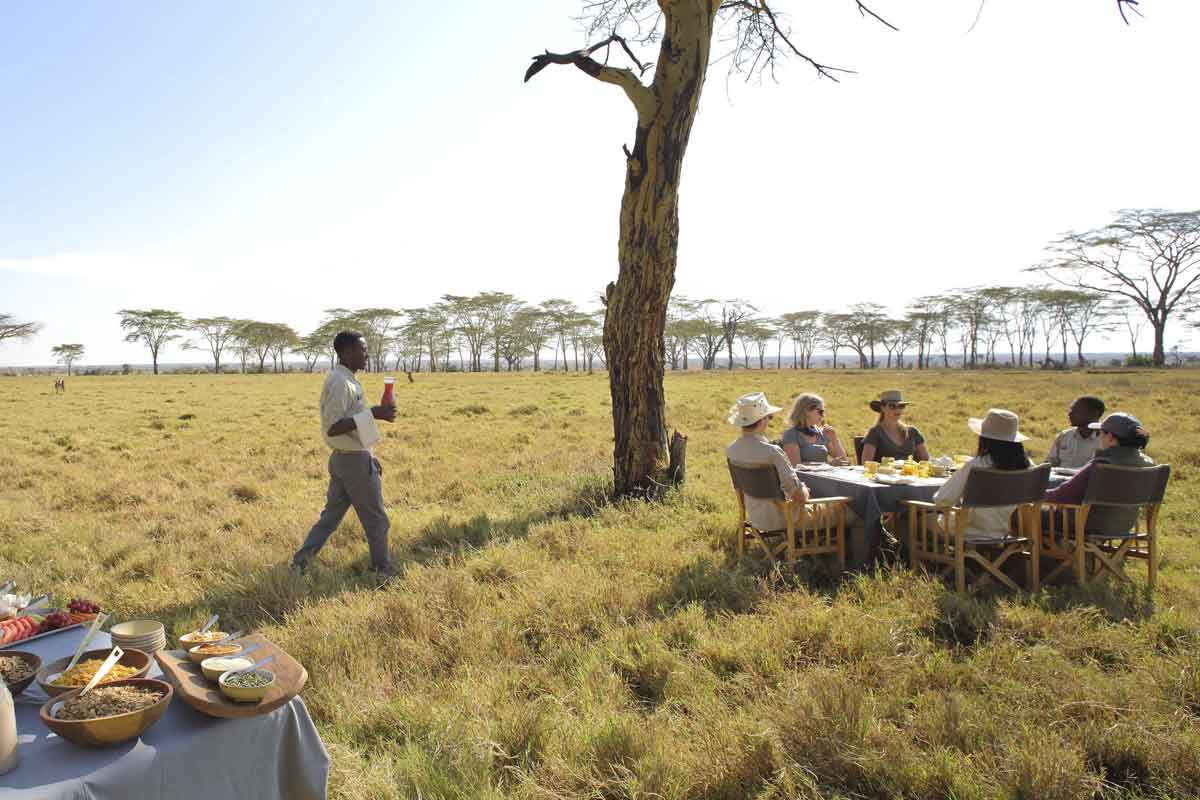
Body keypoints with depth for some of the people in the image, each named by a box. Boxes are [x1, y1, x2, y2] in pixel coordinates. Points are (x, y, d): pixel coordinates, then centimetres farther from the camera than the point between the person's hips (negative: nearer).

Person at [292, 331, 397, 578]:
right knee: (376, 520, 6)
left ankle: (300, 562, 17)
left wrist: (370, 458, 21)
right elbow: (332, 428, -26)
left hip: (342, 458, 9)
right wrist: (373, 413, -29)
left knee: (331, 516, 16)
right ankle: (383, 572, 19)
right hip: (354, 461, -9)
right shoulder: (340, 382, -20)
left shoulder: (345, 380, 12)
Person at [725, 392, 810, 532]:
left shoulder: (730, 450, -9)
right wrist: (805, 491, -1)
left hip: (755, 517, 7)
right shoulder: (772, 452, -31)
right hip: (778, 519, -7)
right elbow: (799, 496, -26)